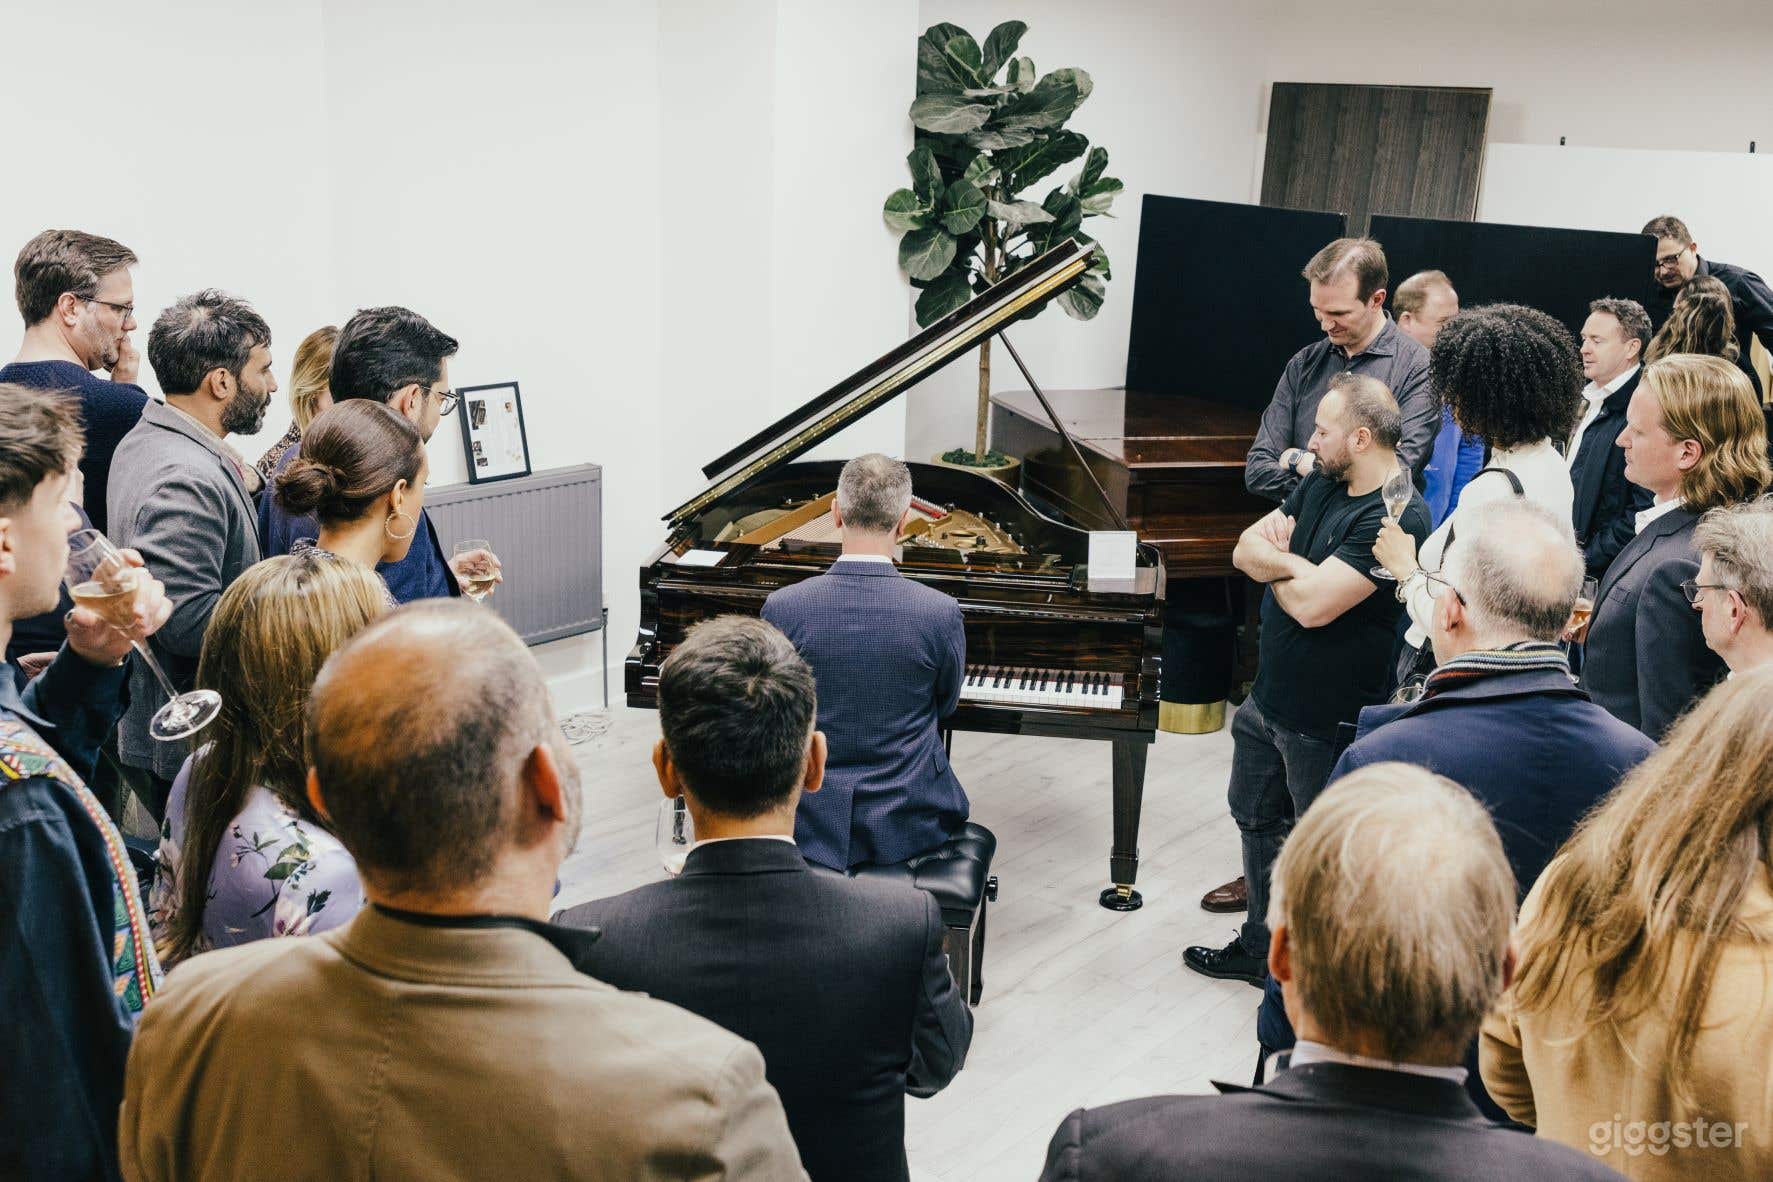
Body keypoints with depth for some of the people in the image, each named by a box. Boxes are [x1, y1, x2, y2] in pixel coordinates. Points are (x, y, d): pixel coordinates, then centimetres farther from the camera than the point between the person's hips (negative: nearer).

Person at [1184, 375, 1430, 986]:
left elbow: (1314, 603, -31)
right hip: (1270, 699, 9)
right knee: (1257, 821, 24)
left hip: (1328, 722, -9)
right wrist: (1288, 562, -18)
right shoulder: (1322, 481, 3)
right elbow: (1245, 550, 4)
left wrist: (1272, 561, -10)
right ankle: (1261, 946, 43)